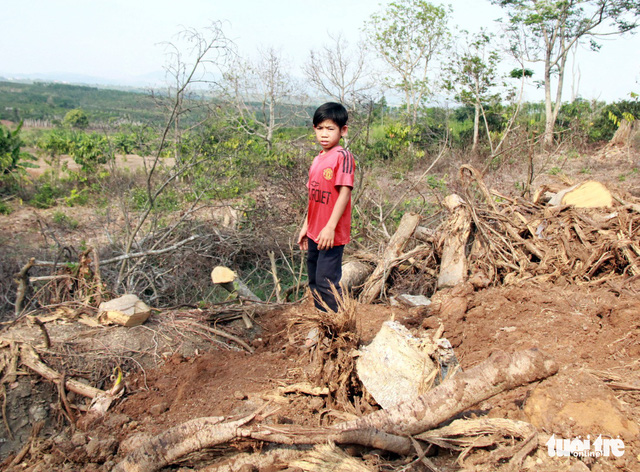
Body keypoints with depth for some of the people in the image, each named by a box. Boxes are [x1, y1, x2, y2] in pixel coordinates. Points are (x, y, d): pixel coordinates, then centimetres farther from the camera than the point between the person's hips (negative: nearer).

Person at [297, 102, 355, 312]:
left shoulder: (343, 156, -12)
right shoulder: (317, 159, 12)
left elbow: (345, 193, -18)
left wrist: (330, 227, -22)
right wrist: (306, 226, 19)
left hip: (331, 235, -9)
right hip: (315, 233, 9)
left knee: (326, 282, -5)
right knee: (314, 281, 17)